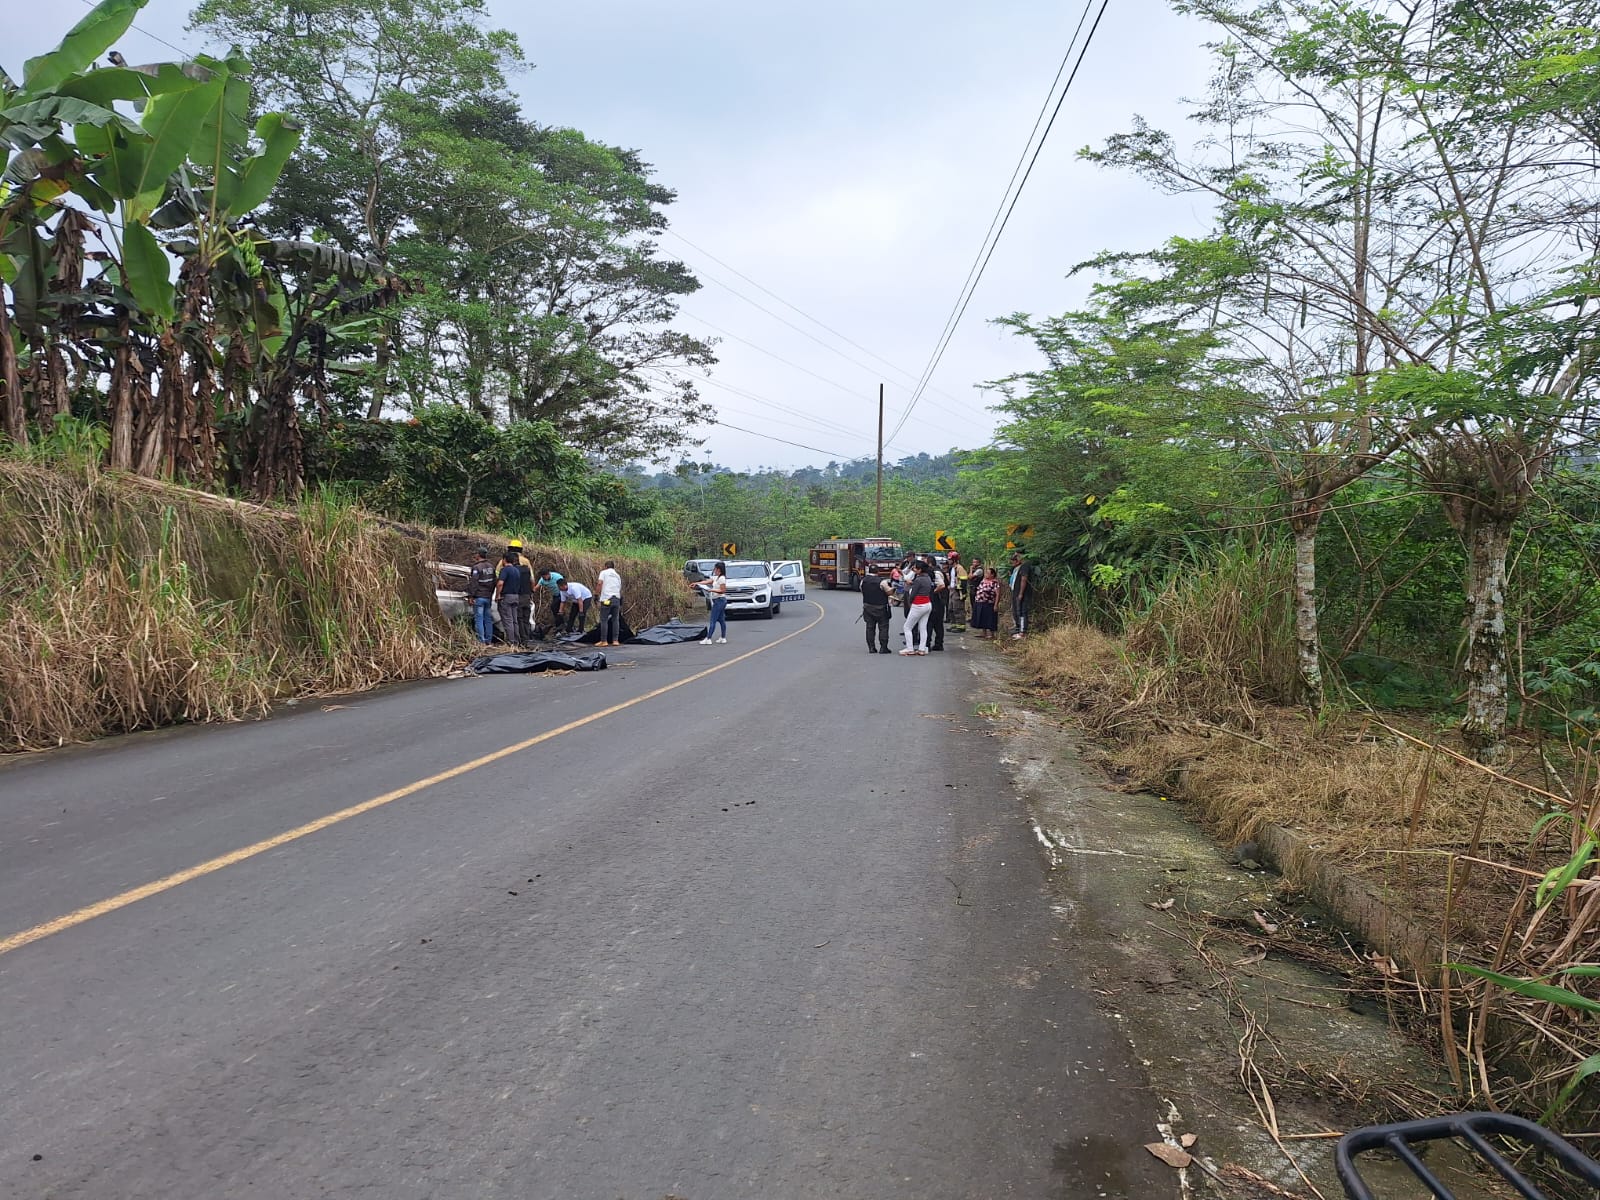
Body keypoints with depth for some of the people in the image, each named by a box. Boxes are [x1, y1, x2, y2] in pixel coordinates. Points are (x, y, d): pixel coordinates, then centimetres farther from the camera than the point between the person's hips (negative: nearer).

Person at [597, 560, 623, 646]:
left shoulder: (604, 572, 8)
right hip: (617, 599, 4)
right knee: (615, 620, 10)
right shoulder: (617, 575, 22)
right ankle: (615, 640, 6)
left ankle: (604, 641, 1)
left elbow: (600, 583, -10)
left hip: (606, 599, -4)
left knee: (604, 620, 1)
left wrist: (598, 593, -2)